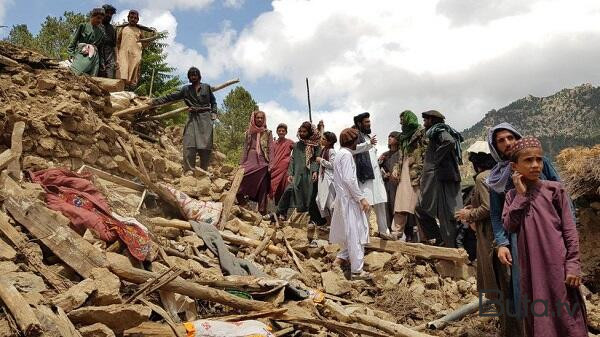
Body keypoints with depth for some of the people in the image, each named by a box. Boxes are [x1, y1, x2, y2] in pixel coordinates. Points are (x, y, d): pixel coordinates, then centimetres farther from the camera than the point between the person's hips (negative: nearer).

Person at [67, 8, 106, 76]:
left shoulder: (100, 32, 17)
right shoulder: (83, 26, 8)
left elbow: (101, 49, 18)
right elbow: (73, 41, 4)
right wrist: (72, 55, -6)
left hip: (94, 57, 3)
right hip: (81, 54, -3)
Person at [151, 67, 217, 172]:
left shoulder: (207, 87, 12)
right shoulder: (186, 89, 14)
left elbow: (213, 101, 19)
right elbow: (171, 97, 11)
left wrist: (214, 113, 4)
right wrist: (155, 101, 5)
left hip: (205, 117, -1)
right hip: (192, 118, 1)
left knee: (205, 145, -7)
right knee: (189, 145, -13)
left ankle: (204, 171, -1)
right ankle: (188, 170, -14)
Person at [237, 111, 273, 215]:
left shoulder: (268, 133, 7)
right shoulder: (249, 132, 12)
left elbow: (271, 149, 1)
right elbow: (245, 148, 13)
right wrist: (242, 163, 8)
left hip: (262, 163, -1)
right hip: (250, 162, 2)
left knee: (262, 188, 0)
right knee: (246, 185, -5)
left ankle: (262, 211, 6)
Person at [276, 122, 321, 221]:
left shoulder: (315, 145, 7)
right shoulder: (297, 145, 14)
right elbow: (292, 160, 10)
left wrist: (315, 171, -16)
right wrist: (290, 173, 0)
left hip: (309, 175, -1)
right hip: (297, 174, 1)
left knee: (307, 195, 0)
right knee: (290, 189, -18)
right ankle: (281, 213, -12)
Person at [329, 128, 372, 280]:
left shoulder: (340, 154, 16)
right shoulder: (346, 154, -13)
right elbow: (349, 179, -21)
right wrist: (362, 198, -19)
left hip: (344, 198, 10)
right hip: (349, 199, -10)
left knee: (351, 232, 18)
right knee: (355, 233, -7)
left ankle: (341, 258, 24)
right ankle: (357, 270, -5)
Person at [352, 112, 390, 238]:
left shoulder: (368, 136, 24)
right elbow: (353, 149, -22)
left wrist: (378, 159, 18)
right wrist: (369, 144, -32)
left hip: (375, 174, 8)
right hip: (364, 175, -8)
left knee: (381, 203, 7)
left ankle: (383, 230, 14)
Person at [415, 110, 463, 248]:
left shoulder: (438, 131, -7)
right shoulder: (436, 133, 20)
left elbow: (450, 141, -28)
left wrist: (437, 158, -18)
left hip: (441, 178, -10)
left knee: (446, 215, -5)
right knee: (421, 209, 11)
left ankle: (452, 249, 0)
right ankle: (438, 239, 12)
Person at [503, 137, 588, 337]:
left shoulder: (554, 189, -2)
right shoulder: (512, 195, 5)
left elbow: (569, 230, -2)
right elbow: (509, 226, -8)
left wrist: (573, 265, -7)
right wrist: (521, 194, -9)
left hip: (556, 263, -2)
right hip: (531, 266, 2)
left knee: (564, 314, 5)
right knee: (537, 313, 11)